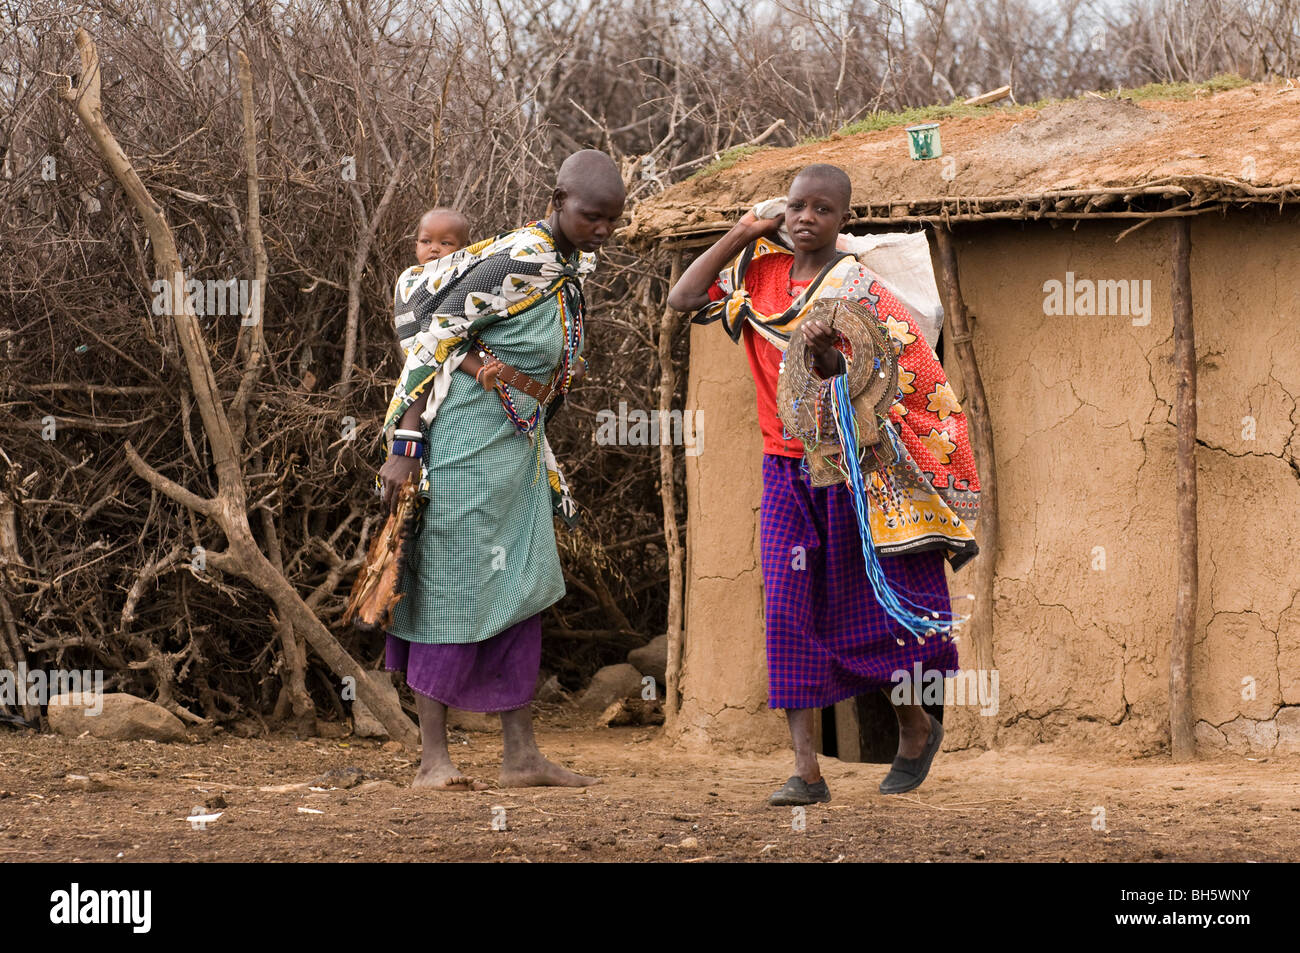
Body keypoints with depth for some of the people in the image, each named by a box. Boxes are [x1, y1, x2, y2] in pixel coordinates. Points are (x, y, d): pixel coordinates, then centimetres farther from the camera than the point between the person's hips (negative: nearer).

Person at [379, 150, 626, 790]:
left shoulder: (572, 265, 8)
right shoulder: (517, 263, -19)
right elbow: (433, 344, -18)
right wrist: (403, 449, -20)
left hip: (516, 449, 9)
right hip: (464, 442, -9)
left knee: (521, 592, 8)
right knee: (455, 592, -5)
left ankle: (521, 755, 11)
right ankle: (433, 760, 0)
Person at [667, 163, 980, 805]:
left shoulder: (861, 292, -10)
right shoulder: (759, 270, 3)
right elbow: (682, 299, -5)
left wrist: (826, 355, -32)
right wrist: (740, 235, -5)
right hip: (787, 470, 3)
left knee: (873, 609, 3)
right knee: (790, 609, -8)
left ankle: (916, 728, 31)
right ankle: (806, 770, -10)